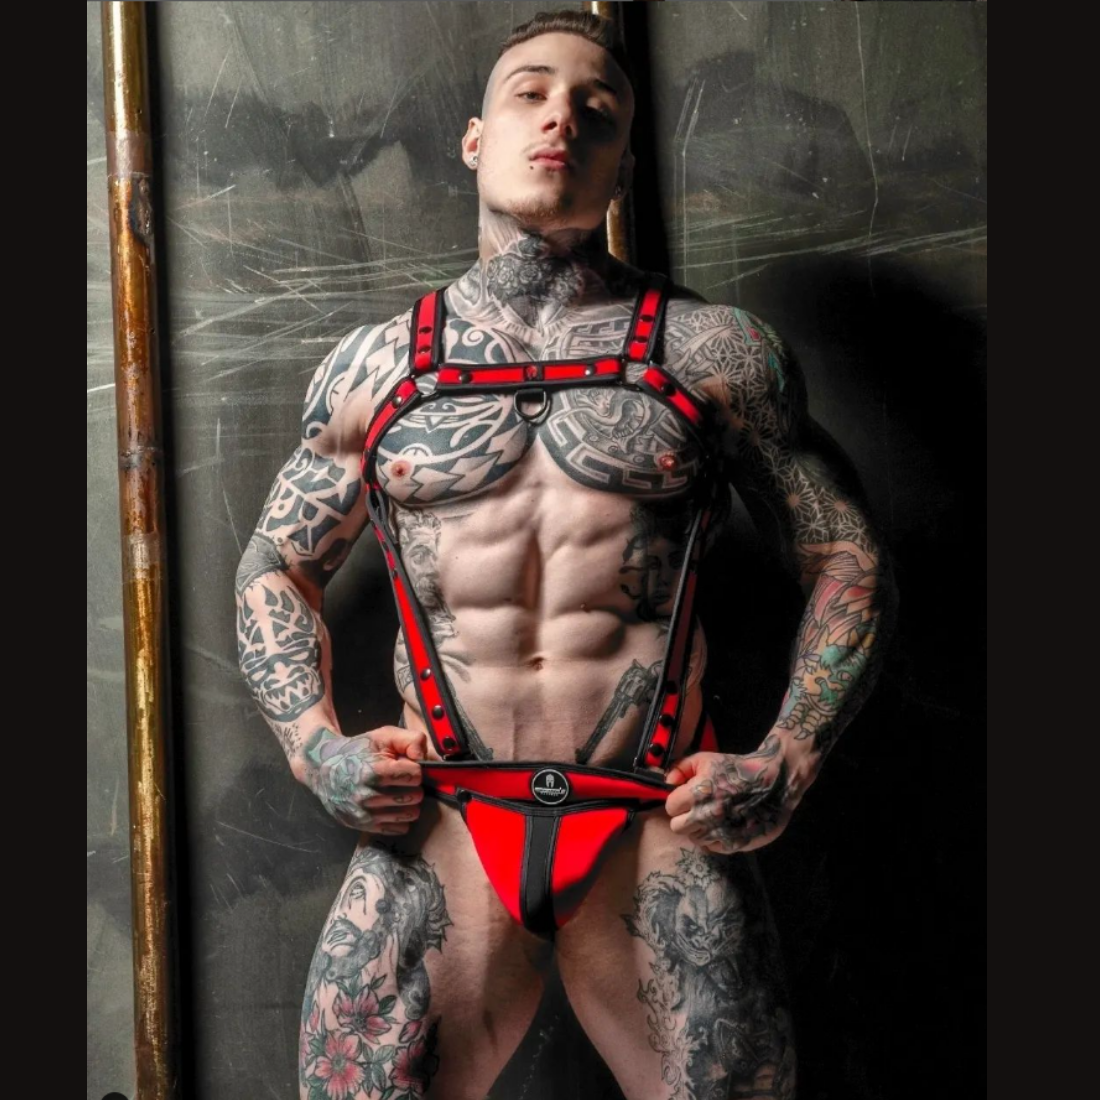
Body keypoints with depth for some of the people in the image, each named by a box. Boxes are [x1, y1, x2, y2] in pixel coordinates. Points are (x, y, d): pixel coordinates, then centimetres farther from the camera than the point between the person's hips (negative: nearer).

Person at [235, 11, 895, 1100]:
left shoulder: (712, 350, 4)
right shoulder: (376, 365, 9)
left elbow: (847, 559, 7)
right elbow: (274, 568, 17)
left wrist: (785, 765, -5)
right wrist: (315, 745, 1)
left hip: (660, 833, 0)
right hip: (438, 828, 1)